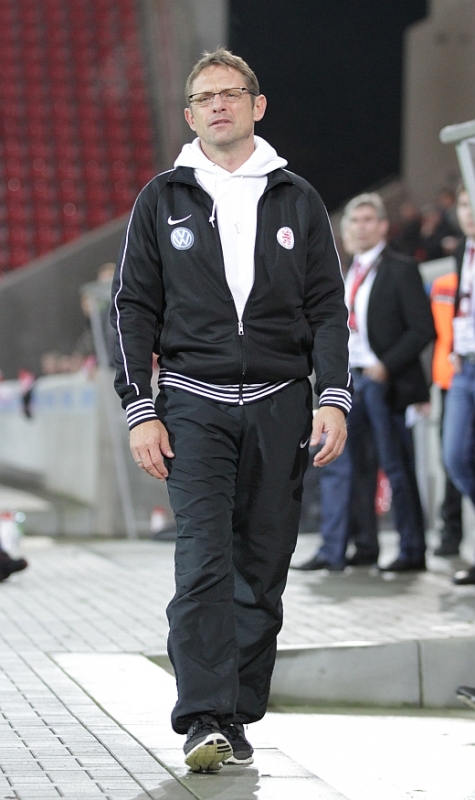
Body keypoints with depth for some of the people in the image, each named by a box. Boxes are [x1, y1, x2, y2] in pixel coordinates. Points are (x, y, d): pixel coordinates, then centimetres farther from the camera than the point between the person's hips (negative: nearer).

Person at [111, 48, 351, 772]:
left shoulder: (298, 201, 12)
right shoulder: (162, 201, 9)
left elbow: (327, 306, 10)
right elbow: (134, 307, 7)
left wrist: (335, 398, -3)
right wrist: (140, 411, -2)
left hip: (280, 405, 2)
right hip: (194, 405, -2)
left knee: (262, 570, 2)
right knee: (202, 561, -14)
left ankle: (238, 718, 10)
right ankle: (203, 720, -18)